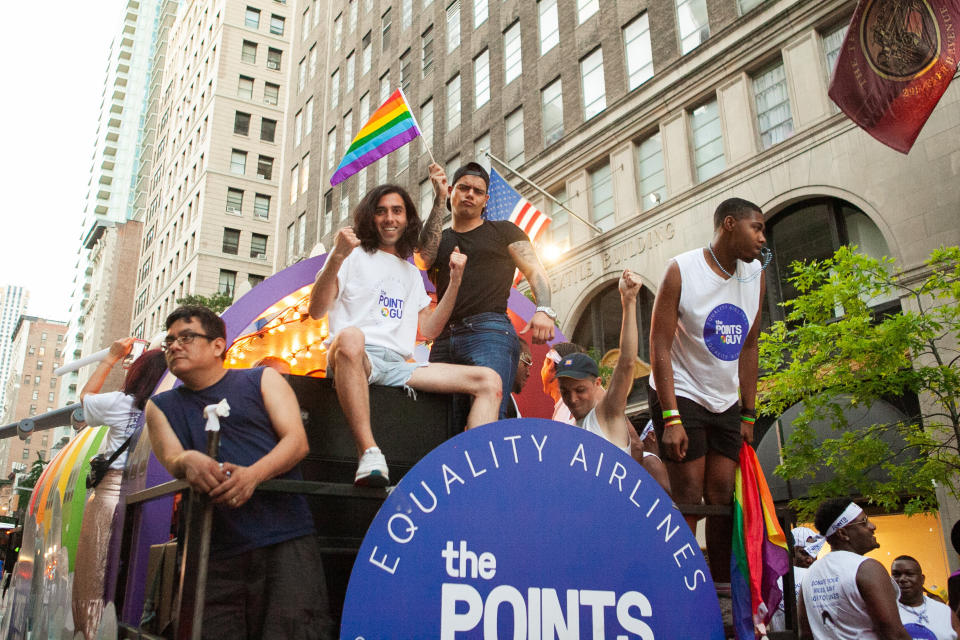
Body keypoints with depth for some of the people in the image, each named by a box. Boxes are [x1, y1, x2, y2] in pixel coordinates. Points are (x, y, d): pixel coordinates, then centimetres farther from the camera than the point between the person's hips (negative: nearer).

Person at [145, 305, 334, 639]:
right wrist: (188, 461, -23)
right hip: (215, 554, 3)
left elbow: (297, 440, 1)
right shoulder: (161, 407, 21)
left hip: (285, 539, -2)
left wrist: (253, 474, -18)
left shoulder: (262, 379, 14)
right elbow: (171, 458, 2)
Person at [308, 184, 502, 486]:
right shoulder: (353, 256, 11)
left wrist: (455, 281, 14)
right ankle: (369, 453, -42)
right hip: (353, 359, -5)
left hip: (400, 366, 5)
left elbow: (428, 330, 19)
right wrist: (337, 257, -15)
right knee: (350, 337, -43)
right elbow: (316, 311, -2)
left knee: (489, 380, -10)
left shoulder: (412, 273, 28)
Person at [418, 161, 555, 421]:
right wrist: (438, 199, 6)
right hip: (444, 339, 4)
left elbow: (535, 271, 9)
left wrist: (544, 310, -12)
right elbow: (425, 256, 1)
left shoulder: (503, 231, 19)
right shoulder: (439, 239, 25)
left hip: (490, 332, -4)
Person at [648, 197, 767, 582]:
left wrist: (748, 415, 7)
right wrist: (671, 418, -22)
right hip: (680, 396, -5)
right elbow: (660, 347, -16)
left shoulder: (755, 275, 4)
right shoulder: (682, 271, -14)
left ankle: (724, 590, 12)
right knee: (689, 499, -6)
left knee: (722, 497, 4)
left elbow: (748, 347, 9)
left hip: (726, 402, 5)